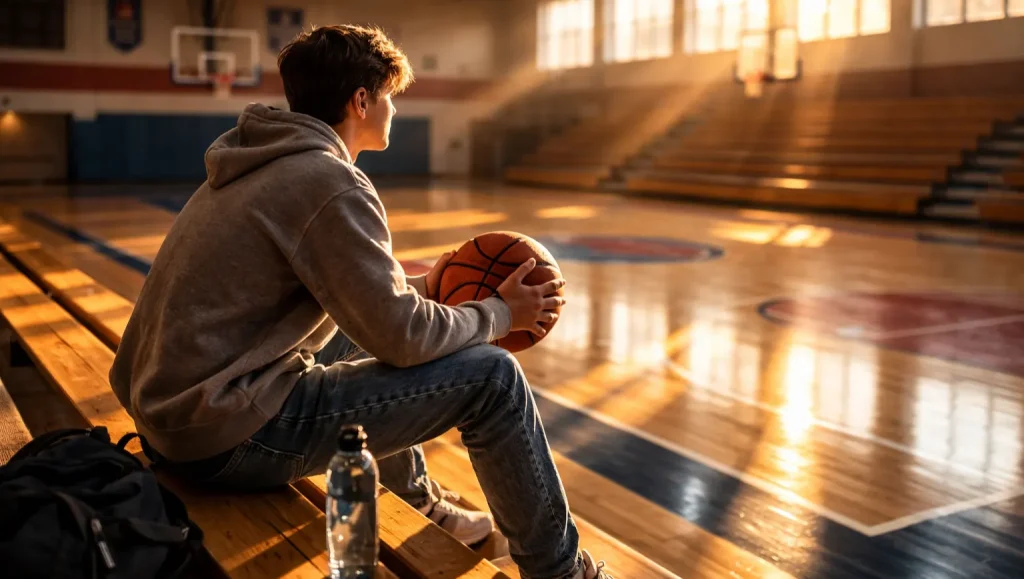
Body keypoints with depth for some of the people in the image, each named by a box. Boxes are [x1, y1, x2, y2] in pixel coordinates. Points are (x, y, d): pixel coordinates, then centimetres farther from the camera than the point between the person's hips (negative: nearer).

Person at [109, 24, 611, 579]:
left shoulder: (263, 164, 11)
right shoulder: (331, 184, -17)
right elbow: (403, 337, -17)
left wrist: (417, 289, 18)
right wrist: (500, 313, -2)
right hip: (230, 437, -10)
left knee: (358, 336, 30)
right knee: (492, 376, -9)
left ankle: (421, 506, 42)